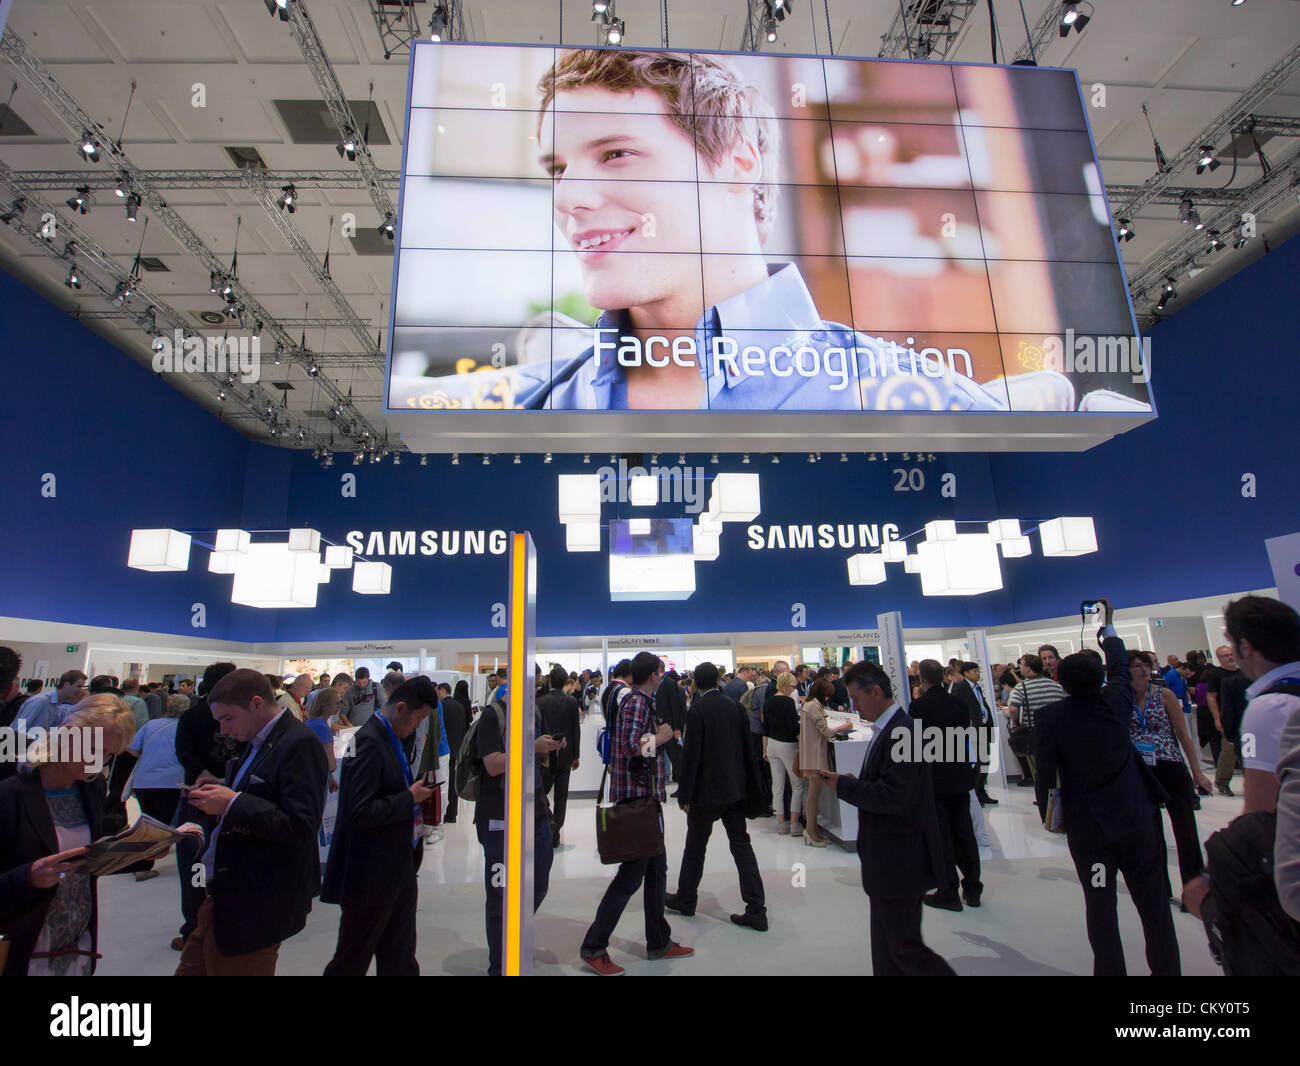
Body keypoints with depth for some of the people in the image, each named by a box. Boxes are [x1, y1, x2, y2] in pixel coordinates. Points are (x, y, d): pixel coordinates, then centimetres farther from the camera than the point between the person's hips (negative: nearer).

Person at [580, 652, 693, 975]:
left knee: (656, 869, 16)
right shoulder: (636, 702, -17)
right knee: (631, 874, -2)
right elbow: (633, 746, -28)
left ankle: (659, 942, 28)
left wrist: (659, 735, 12)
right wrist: (660, 736, -15)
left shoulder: (640, 701, 15)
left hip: (646, 797, 10)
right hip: (637, 796, -10)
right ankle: (593, 947, 9)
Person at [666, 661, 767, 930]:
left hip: (707, 790, -5)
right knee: (741, 844, 10)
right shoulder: (735, 707, 1)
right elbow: (747, 749, 6)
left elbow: (691, 754, -17)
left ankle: (685, 899, 29)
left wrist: (685, 794, -11)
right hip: (735, 788, 5)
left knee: (695, 846, 12)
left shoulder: (697, 710, -15)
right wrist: (751, 786, 15)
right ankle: (756, 910, 10)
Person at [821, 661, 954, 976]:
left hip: (900, 864, -10)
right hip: (887, 860, 10)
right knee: (885, 949, 19)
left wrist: (844, 786, -17)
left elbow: (892, 797, -28)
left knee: (905, 947, 5)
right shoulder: (887, 729, 8)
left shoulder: (902, 731, -23)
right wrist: (856, 784, -1)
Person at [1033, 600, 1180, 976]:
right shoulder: (1116, 703, -10)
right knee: (1153, 902, 16)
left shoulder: (1048, 716, -17)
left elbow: (1045, 771, -11)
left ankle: (1110, 970, 17)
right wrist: (1108, 627, 25)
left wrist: (1046, 813, 5)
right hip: (1137, 818, 3)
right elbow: (1120, 668, 11)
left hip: (1086, 825, -3)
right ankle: (1166, 968, 28)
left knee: (1100, 904, 9)